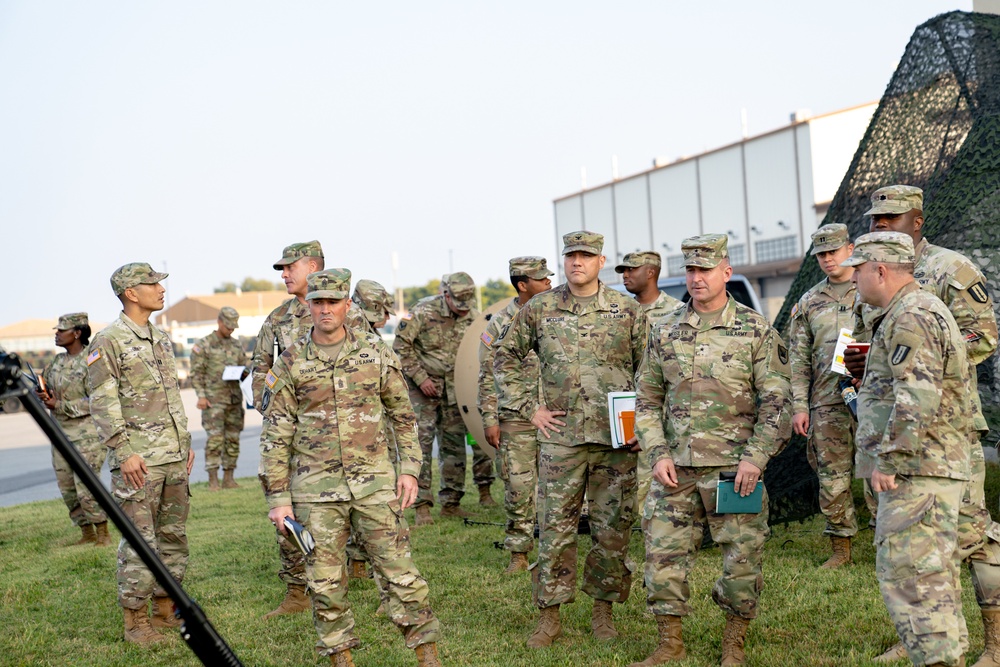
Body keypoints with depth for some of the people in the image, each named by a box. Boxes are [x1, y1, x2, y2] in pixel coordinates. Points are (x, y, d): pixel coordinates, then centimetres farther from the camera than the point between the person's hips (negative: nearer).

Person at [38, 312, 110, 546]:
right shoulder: (57, 362, 12)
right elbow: (44, 385, 20)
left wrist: (59, 405, -17)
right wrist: (42, 395, -4)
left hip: (87, 432, -8)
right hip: (60, 432, 8)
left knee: (86, 487, -10)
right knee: (67, 488, 10)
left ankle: (103, 535, 1)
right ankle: (87, 534, 21)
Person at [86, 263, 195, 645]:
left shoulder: (161, 340, 16)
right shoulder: (107, 342, -8)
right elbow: (103, 404, -13)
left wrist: (186, 442, 17)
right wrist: (125, 452, -18)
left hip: (174, 456, 8)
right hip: (138, 458, -7)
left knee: (173, 535, 11)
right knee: (140, 541, -4)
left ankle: (165, 609, 22)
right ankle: (135, 620, 5)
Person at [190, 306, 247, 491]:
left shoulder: (237, 345, 15)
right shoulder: (204, 345, 0)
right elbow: (196, 373, -3)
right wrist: (201, 396, -11)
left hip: (234, 398, 5)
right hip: (213, 399, -5)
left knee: (233, 439, 5)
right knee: (215, 438, -10)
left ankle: (228, 478, 11)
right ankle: (213, 480, -7)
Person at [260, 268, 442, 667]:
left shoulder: (375, 353, 3)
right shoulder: (290, 364, 0)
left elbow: (404, 416, 10)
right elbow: (275, 436, 2)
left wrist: (409, 468, 2)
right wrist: (278, 498, -1)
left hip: (374, 483, 0)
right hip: (316, 489, 0)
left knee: (399, 570, 0)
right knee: (325, 582, 6)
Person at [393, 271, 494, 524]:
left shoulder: (472, 316, -1)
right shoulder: (423, 313, -15)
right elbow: (401, 345, -11)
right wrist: (420, 378, -14)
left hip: (454, 388, 5)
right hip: (423, 387, -4)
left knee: (454, 444, 6)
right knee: (421, 443, -8)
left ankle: (450, 502, 16)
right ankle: (422, 506, -4)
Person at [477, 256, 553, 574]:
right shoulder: (501, 323, 0)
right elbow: (488, 377, 2)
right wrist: (489, 420, -3)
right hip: (516, 419, -2)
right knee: (519, 487, -1)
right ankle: (519, 554, 11)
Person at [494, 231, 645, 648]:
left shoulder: (626, 310, 3)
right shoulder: (539, 309, 4)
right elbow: (505, 359, 12)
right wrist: (529, 408, 4)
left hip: (616, 438, 0)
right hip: (561, 437, 0)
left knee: (612, 528, 6)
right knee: (555, 528, 2)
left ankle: (603, 609, 23)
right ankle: (550, 616, 14)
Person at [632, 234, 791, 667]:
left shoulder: (756, 330, 0)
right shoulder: (665, 331, 9)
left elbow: (776, 401, -3)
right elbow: (646, 398, 11)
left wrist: (755, 456, -12)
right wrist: (657, 453, 0)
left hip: (734, 467, -2)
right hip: (675, 468, 3)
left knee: (742, 557, 3)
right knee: (663, 553, 3)